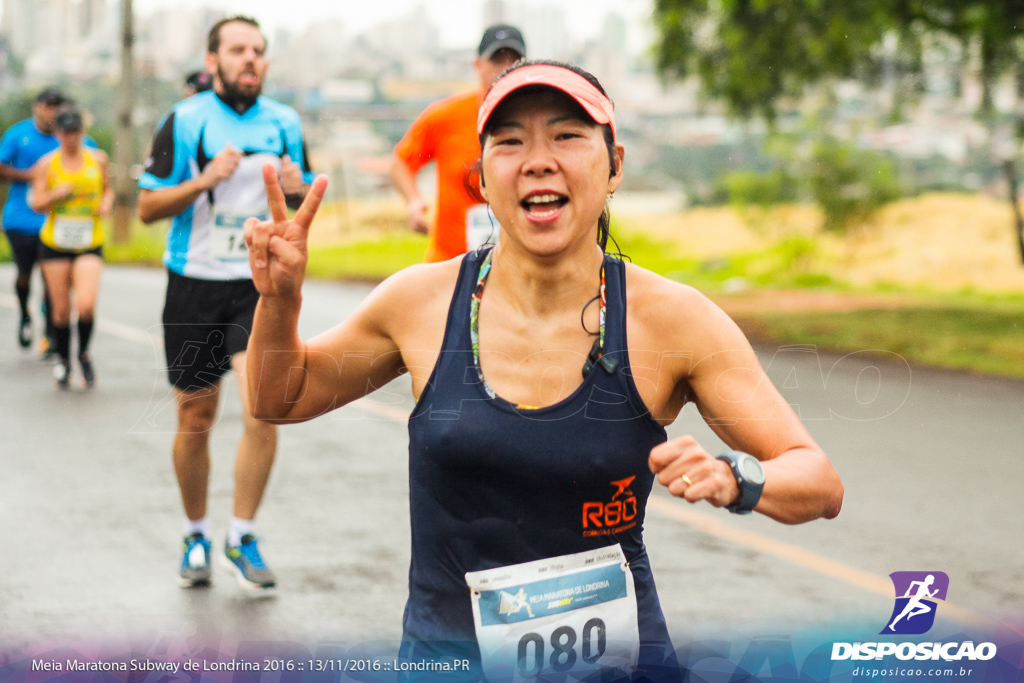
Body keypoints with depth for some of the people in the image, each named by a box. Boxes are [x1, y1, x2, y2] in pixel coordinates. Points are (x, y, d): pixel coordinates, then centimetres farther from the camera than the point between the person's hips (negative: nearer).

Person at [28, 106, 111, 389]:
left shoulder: (98, 159, 3)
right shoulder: (47, 164, -1)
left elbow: (107, 188, 19)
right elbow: (36, 204, -1)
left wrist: (106, 203, -2)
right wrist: (56, 194, -19)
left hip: (89, 245, 0)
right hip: (54, 244, 0)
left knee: (86, 304, -17)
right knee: (61, 309, 4)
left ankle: (84, 354, 11)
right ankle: (63, 359, 29)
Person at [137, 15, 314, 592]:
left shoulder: (286, 123, 6)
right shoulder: (185, 121, -4)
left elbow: (308, 201, 18)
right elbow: (148, 208, -4)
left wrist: (299, 189, -6)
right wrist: (204, 181, -19)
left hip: (261, 286, 1)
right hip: (195, 286, -1)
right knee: (196, 420, 6)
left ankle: (243, 538, 0)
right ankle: (196, 535, 27)